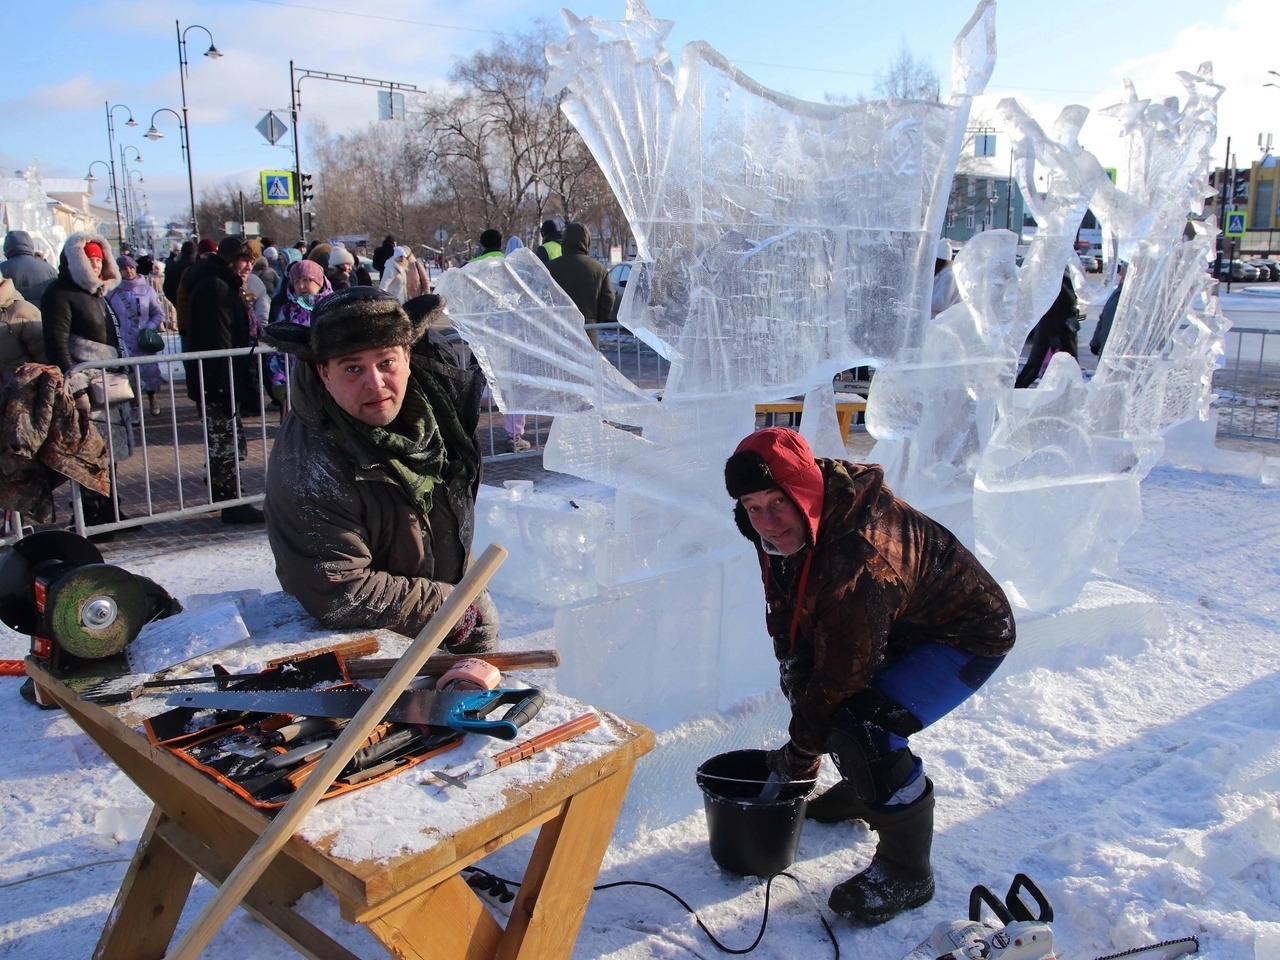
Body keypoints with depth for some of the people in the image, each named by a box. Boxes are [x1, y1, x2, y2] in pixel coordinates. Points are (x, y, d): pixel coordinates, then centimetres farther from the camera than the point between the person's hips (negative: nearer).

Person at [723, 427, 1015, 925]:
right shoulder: (786, 526, -13)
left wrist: (801, 751, -16)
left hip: (969, 636, -9)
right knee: (808, 681, 13)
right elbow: (788, 618, 0)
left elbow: (842, 672, -30)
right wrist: (801, 696, -6)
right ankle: (863, 789, 35)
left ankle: (907, 873, -4)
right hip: (902, 625, 9)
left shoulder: (861, 557, -39)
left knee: (863, 726, -25)